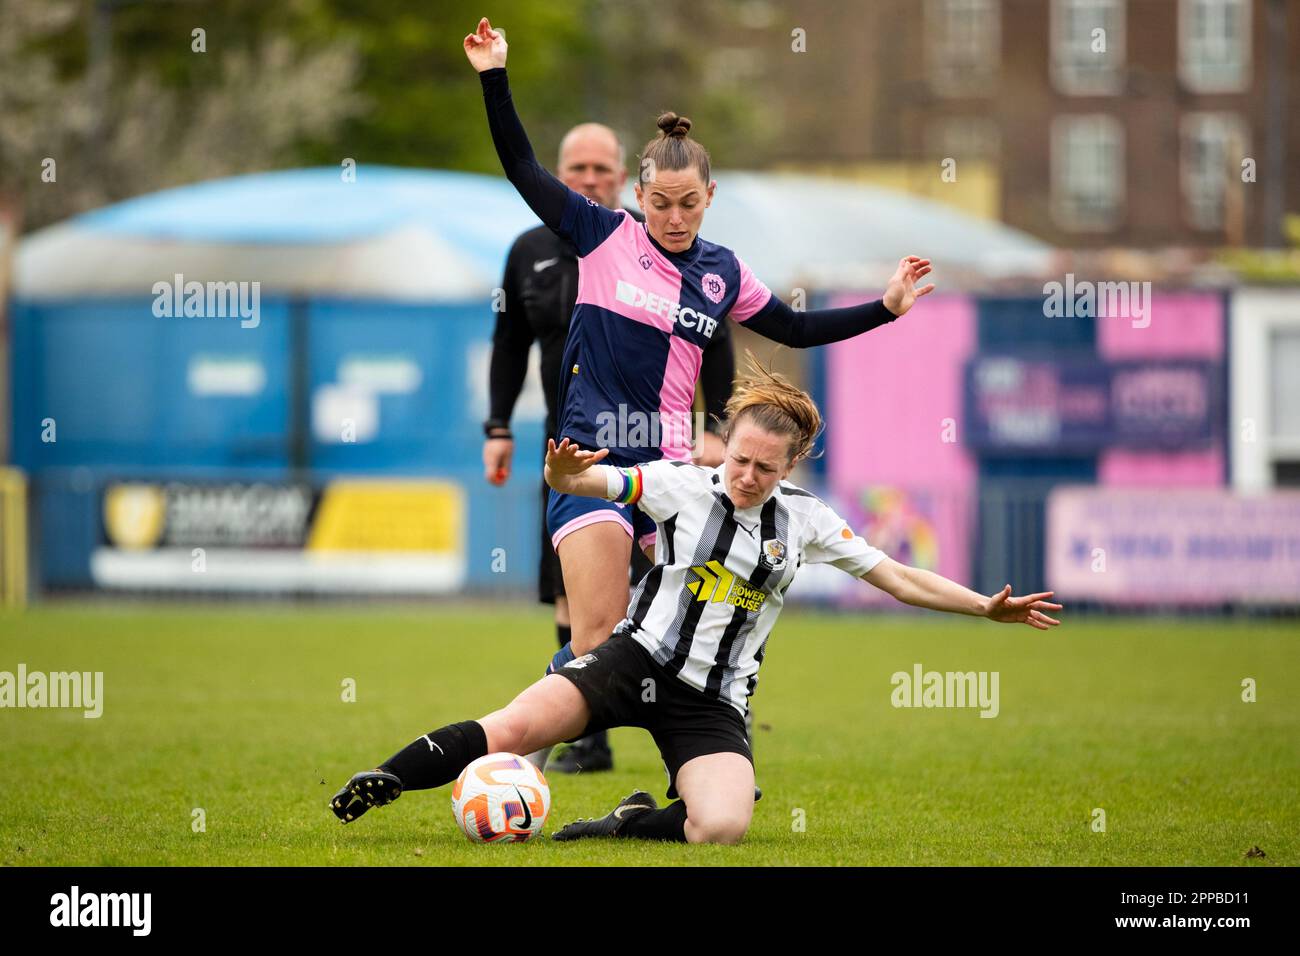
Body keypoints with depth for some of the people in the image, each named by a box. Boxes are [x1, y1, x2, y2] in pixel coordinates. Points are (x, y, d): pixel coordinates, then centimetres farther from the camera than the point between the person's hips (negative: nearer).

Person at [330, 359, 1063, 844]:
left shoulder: (805, 521, 4)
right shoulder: (681, 486, -2)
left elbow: (899, 578, 9)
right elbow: (580, 482, -9)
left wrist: (988, 607, 3)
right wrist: (565, 471, -34)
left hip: (714, 700, 2)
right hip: (639, 660, -2)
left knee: (723, 828, -28)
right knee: (514, 727, -27)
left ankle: (632, 824, 0)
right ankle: (382, 783, -11)